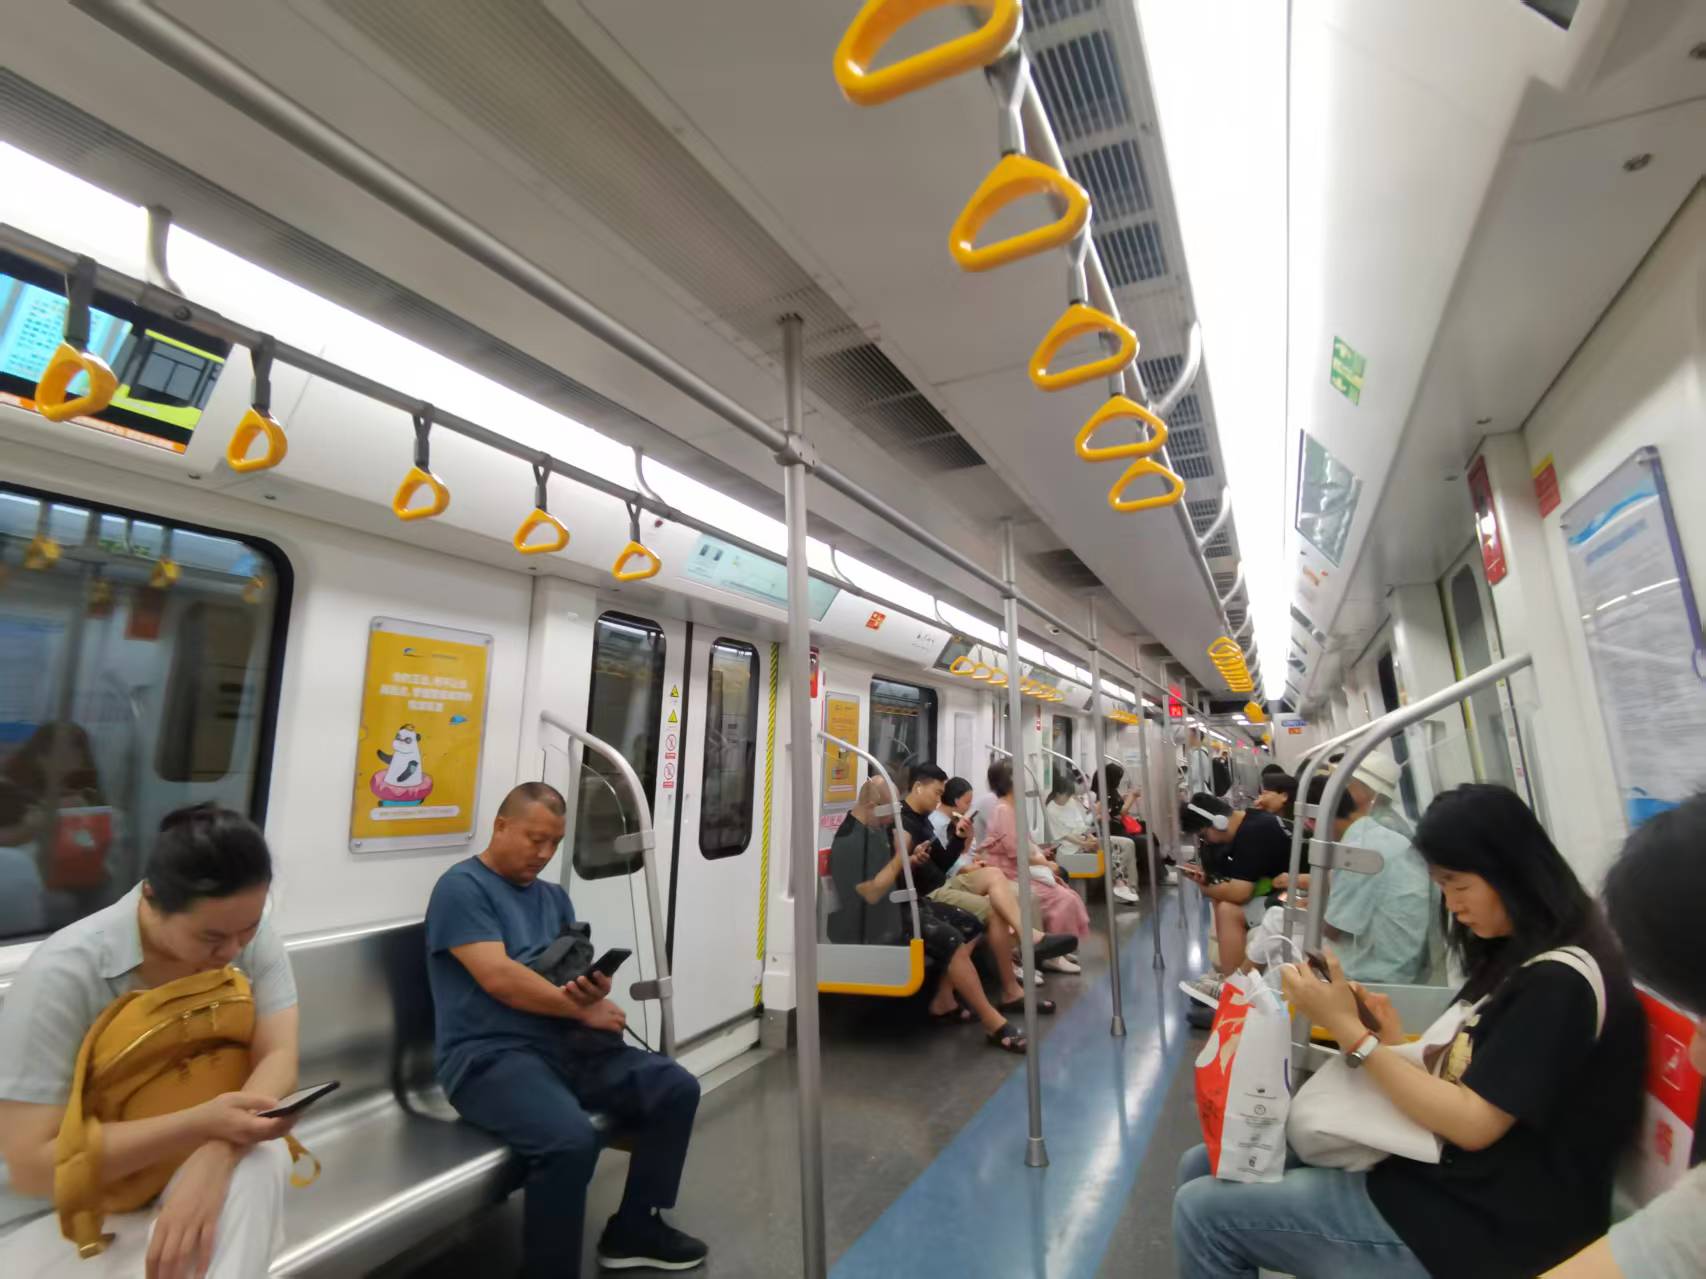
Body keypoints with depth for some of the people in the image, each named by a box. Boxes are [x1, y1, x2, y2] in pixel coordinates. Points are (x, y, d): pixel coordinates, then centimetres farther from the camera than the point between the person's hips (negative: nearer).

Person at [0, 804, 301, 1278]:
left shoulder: (251, 933, -14)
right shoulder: (65, 972, -24)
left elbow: (279, 1058, -18)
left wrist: (213, 1158, -37)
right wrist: (201, 1124, -34)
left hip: (187, 1165, 3)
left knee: (262, 1164, -28)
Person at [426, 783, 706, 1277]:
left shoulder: (554, 896, 16)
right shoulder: (461, 886, -7)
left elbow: (577, 974, 13)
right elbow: (498, 978, -18)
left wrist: (596, 988, -12)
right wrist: (584, 1009, -10)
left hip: (565, 1044, 8)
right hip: (488, 1056, -7)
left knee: (677, 1088, -3)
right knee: (570, 1140, -34)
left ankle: (634, 1228, 14)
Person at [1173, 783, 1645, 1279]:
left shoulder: (1560, 981, -19)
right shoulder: (1518, 959, 10)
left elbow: (1473, 1124, -20)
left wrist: (1349, 1029, -19)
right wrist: (1398, 1043, -2)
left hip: (1478, 1226, -8)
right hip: (1440, 1178, 8)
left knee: (1204, 1210, -10)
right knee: (1206, 1166, 4)